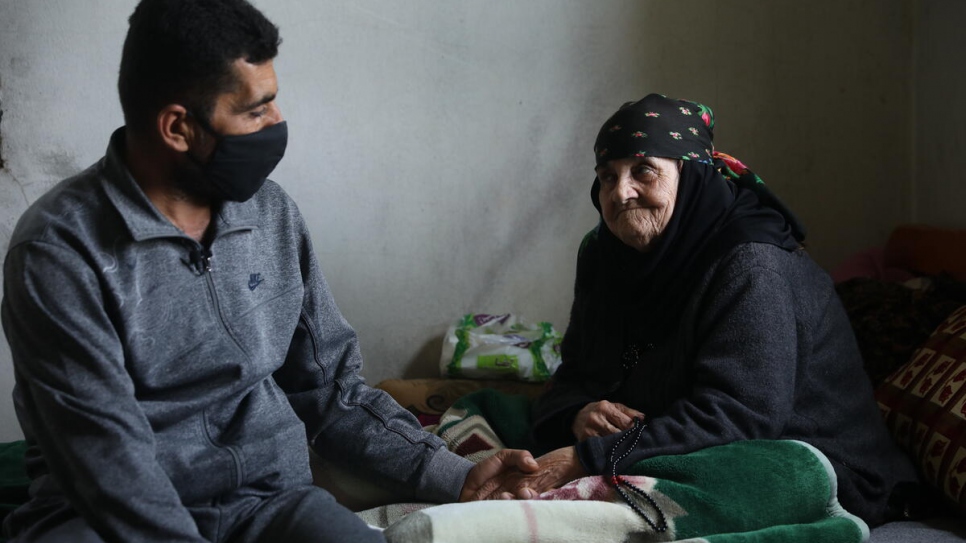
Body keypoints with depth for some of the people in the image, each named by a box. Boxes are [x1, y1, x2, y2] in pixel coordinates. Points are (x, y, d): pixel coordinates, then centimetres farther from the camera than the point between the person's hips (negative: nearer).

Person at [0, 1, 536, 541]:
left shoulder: (274, 216, 5)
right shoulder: (60, 251, -12)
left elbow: (328, 386, 11)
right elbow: (110, 464, -17)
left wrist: (452, 477, 2)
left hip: (268, 497, 4)